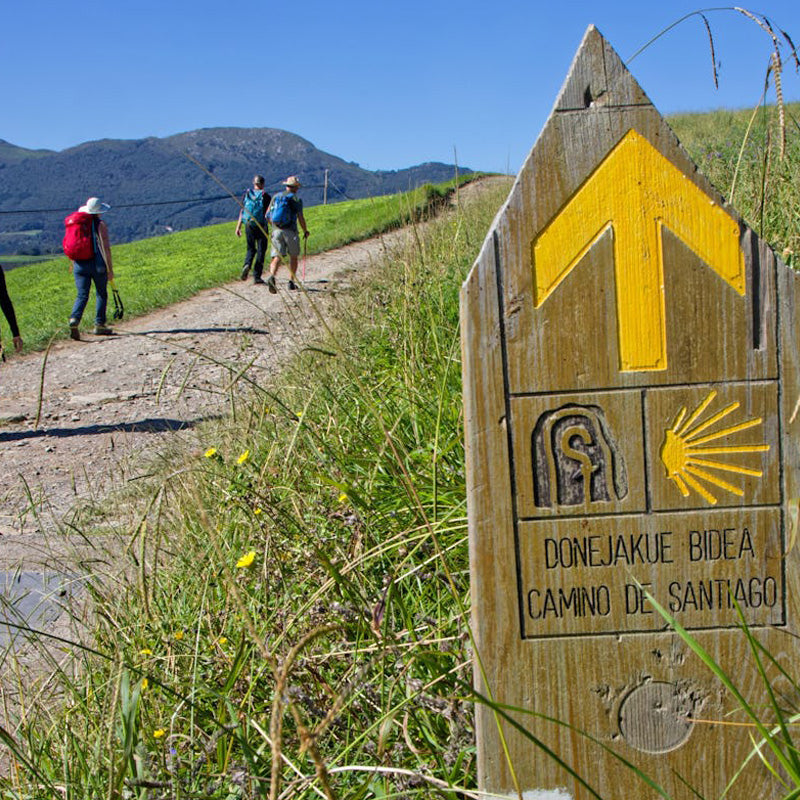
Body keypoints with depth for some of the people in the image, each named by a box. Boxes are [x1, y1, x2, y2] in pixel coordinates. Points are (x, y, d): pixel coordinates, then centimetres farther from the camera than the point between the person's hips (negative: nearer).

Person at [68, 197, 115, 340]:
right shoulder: (100, 225, -7)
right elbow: (106, 248, -11)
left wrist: (73, 264, 23)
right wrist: (110, 269, -8)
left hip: (79, 265, 4)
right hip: (97, 264, -4)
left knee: (82, 295, 3)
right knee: (101, 294, 11)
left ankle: (74, 319, -20)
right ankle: (99, 325, 11)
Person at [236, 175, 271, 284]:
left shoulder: (247, 194, 3)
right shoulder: (265, 196, -6)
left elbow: (242, 211, 2)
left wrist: (238, 227, 5)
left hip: (249, 225, 3)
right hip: (261, 226, -3)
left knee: (251, 249, 17)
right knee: (261, 251, 5)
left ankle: (247, 265, -13)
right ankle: (256, 276, 3)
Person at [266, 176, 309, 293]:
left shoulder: (276, 197, 13)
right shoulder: (296, 199, -1)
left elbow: (267, 215, 12)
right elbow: (300, 218, -7)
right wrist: (305, 231, 8)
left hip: (276, 230, 3)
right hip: (290, 231, -3)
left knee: (277, 257, -4)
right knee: (293, 257, 14)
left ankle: (272, 277, -30)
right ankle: (291, 282, 14)